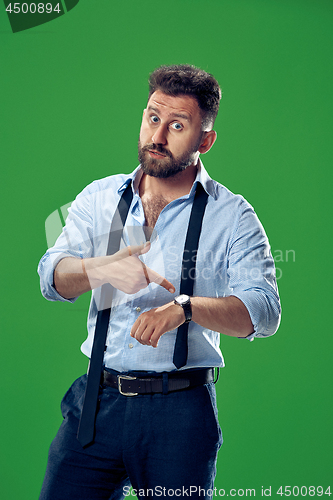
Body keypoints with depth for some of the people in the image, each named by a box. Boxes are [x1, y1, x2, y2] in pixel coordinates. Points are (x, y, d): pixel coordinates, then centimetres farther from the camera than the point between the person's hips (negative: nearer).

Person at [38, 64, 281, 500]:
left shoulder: (231, 216, 1)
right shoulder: (99, 198, 10)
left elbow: (263, 310, -11)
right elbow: (53, 276, -3)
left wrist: (184, 308, -29)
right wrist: (101, 269, -26)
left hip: (181, 413, -2)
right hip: (97, 400, 2)